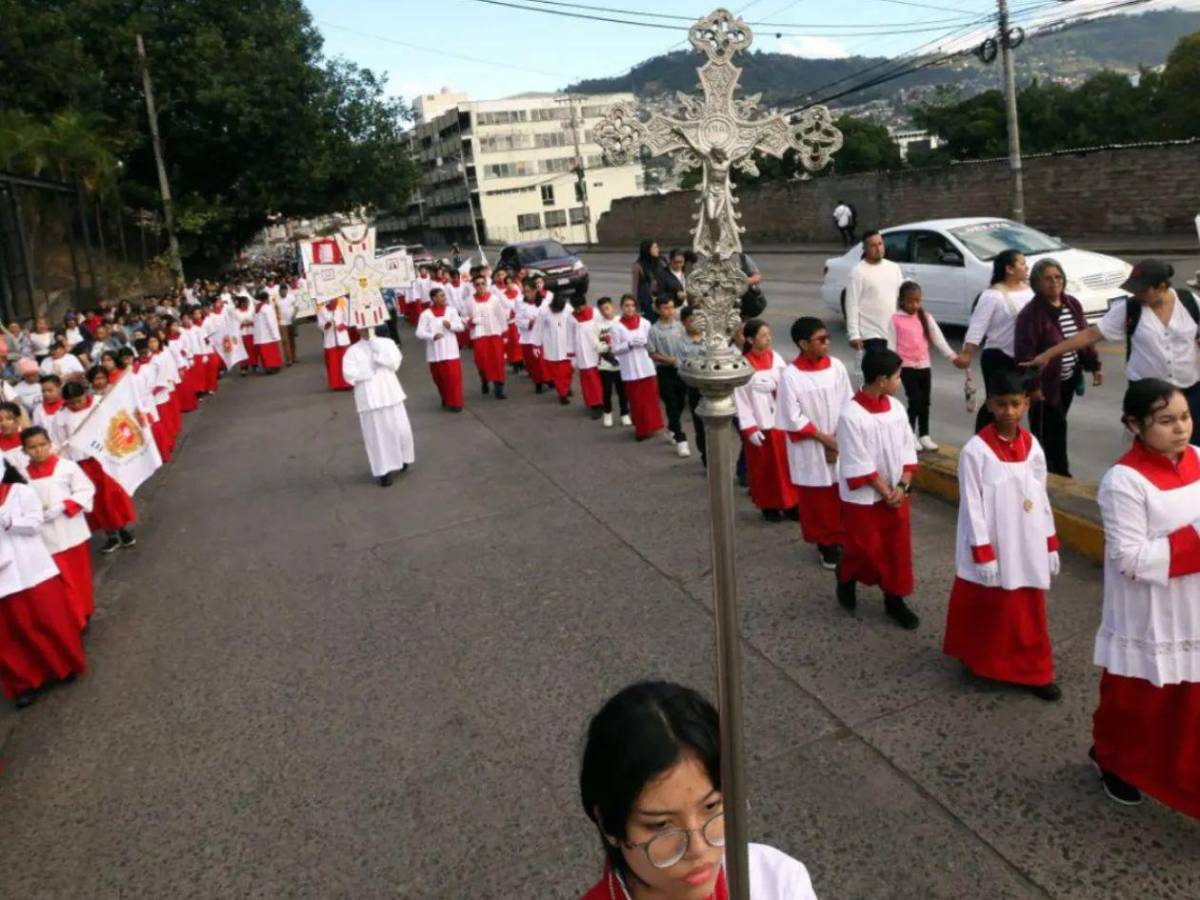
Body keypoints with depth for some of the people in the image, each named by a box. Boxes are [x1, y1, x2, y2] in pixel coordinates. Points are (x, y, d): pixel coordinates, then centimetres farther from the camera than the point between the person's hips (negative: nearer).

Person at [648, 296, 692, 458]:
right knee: (672, 404, -4)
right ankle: (680, 439, 0)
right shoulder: (654, 330, -9)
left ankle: (671, 429, 38)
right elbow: (652, 353, -6)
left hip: (682, 369, 4)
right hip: (665, 371, -4)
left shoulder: (680, 326, 1)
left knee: (681, 402, 15)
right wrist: (669, 359, -18)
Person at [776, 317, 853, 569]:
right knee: (816, 500, 9)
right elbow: (794, 419, -13)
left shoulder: (836, 366, -4)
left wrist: (837, 439, -9)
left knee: (842, 496, 11)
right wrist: (824, 438, -13)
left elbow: (847, 406, 0)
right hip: (809, 449, -3)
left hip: (840, 445, 3)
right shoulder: (791, 375, -15)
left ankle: (841, 540, 30)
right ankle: (825, 544, 25)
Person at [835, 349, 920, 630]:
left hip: (897, 494, 6)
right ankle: (845, 577, 36)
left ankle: (894, 600, 27)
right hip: (863, 498, -6)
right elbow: (858, 466, -20)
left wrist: (902, 487, -8)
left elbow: (907, 450, 3)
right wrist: (886, 492, -15)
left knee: (898, 549, 12)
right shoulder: (851, 415, -22)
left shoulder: (896, 407, -1)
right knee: (864, 551, 6)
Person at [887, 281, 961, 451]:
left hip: (924, 366, 4)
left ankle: (924, 435, 21)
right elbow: (891, 345, -5)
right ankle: (910, 435, 7)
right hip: (907, 367, -4)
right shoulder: (895, 319, -4)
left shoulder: (926, 318, 7)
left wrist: (952, 356, -12)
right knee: (915, 401, -9)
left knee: (925, 401, 9)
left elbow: (939, 339, 0)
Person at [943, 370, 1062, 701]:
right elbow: (972, 506, -14)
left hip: (1026, 547, 4)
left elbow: (1041, 498, 8)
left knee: (1029, 612, 13)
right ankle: (976, 660, 32)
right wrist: (982, 554, -15)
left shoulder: (1032, 446, 0)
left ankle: (1032, 672, 25)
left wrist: (1051, 545, 10)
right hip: (990, 547, -4)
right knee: (985, 611, 11)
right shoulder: (975, 450, -16)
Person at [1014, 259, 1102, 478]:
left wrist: (1094, 365, 13)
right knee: (1052, 427, -4)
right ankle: (1060, 473, 6)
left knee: (1055, 426, 17)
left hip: (1069, 379, 7)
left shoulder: (1073, 304, 7)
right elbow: (1025, 353, -19)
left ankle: (1051, 469, 30)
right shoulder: (1030, 313, -17)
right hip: (1046, 381, -7)